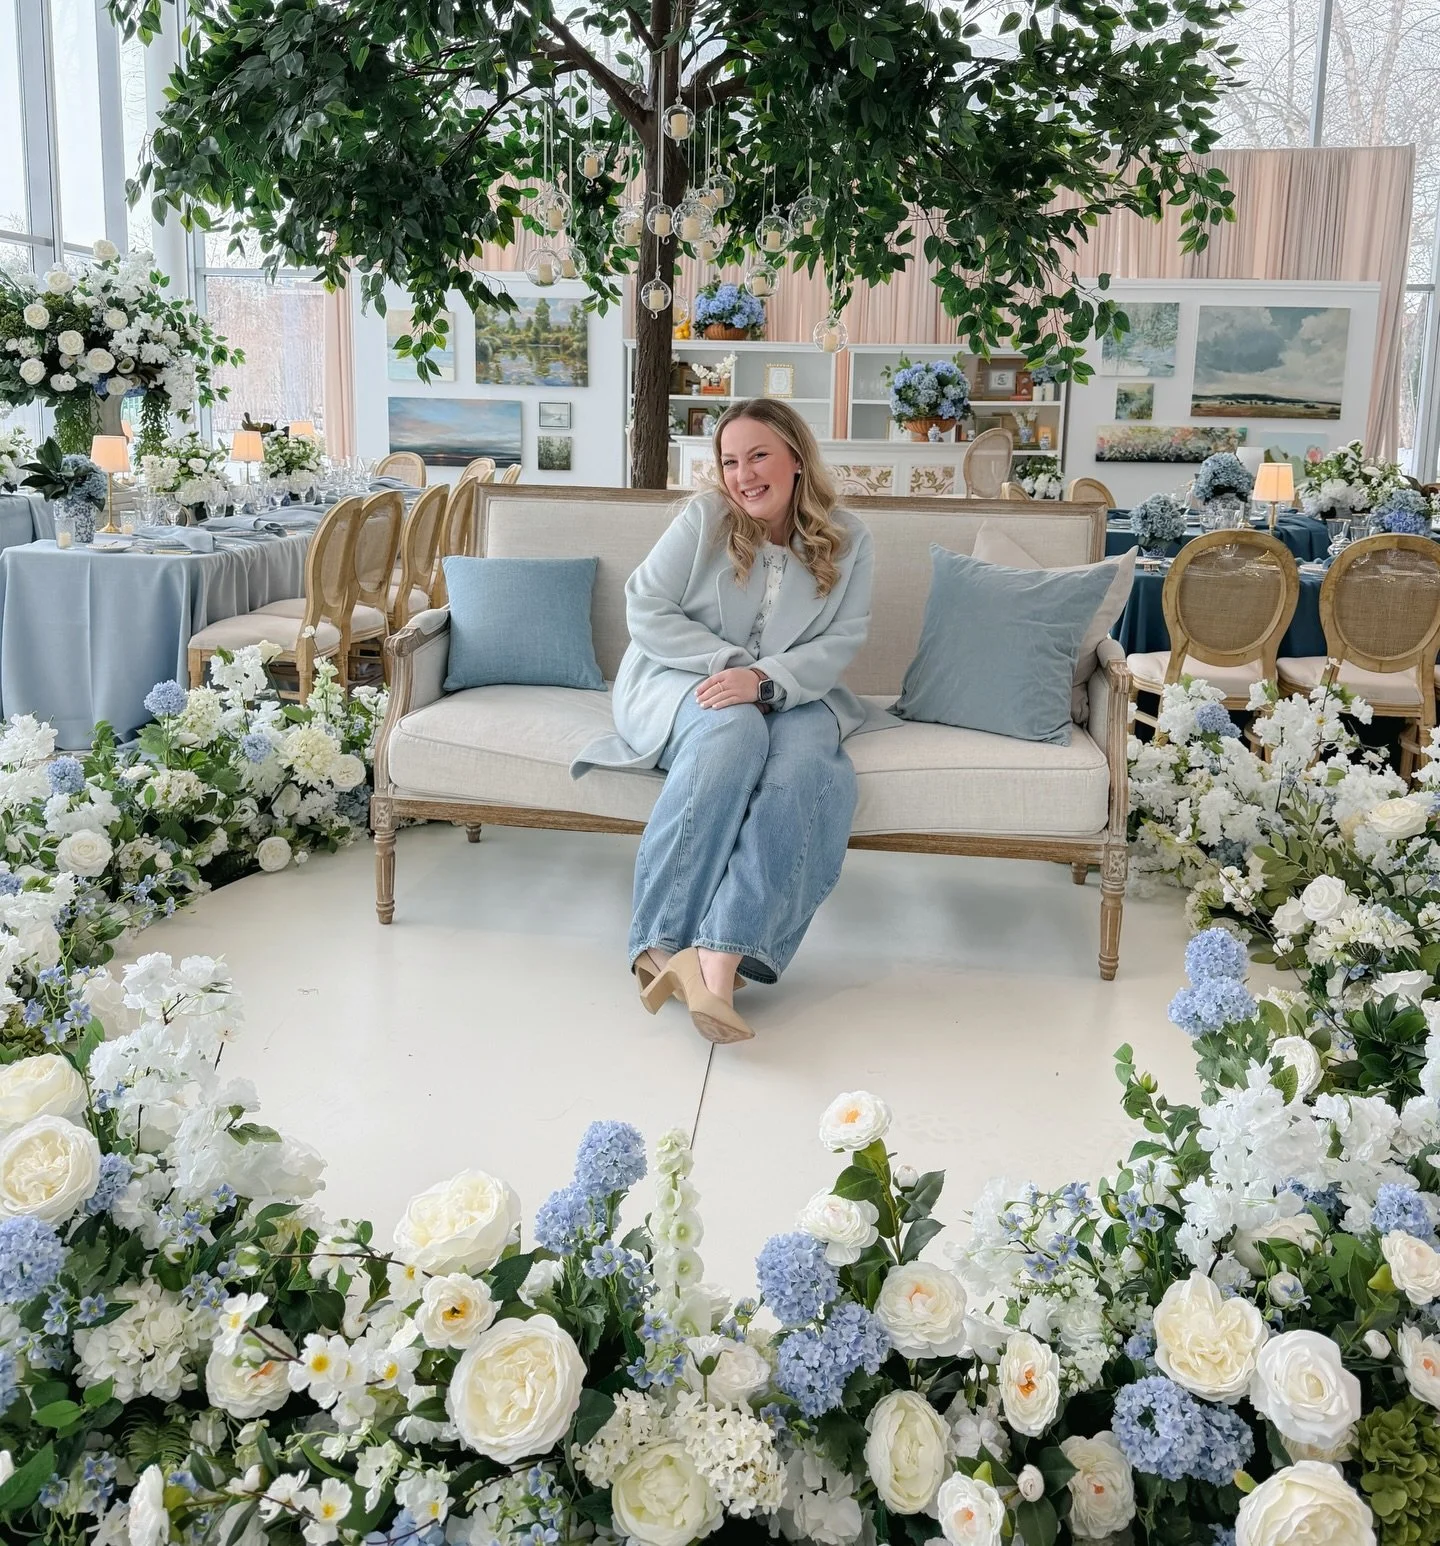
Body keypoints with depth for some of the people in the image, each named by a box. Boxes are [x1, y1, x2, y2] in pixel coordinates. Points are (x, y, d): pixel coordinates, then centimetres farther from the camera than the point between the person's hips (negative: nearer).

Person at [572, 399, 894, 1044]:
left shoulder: (849, 540, 1)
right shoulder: (704, 518, -4)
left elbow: (840, 642, -7)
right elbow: (645, 610, -7)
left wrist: (763, 679, -24)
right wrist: (727, 663, -17)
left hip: (790, 693, 2)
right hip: (680, 679, -2)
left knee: (807, 755, -33)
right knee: (734, 729, -37)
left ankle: (721, 956, -45)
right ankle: (662, 940, -41)